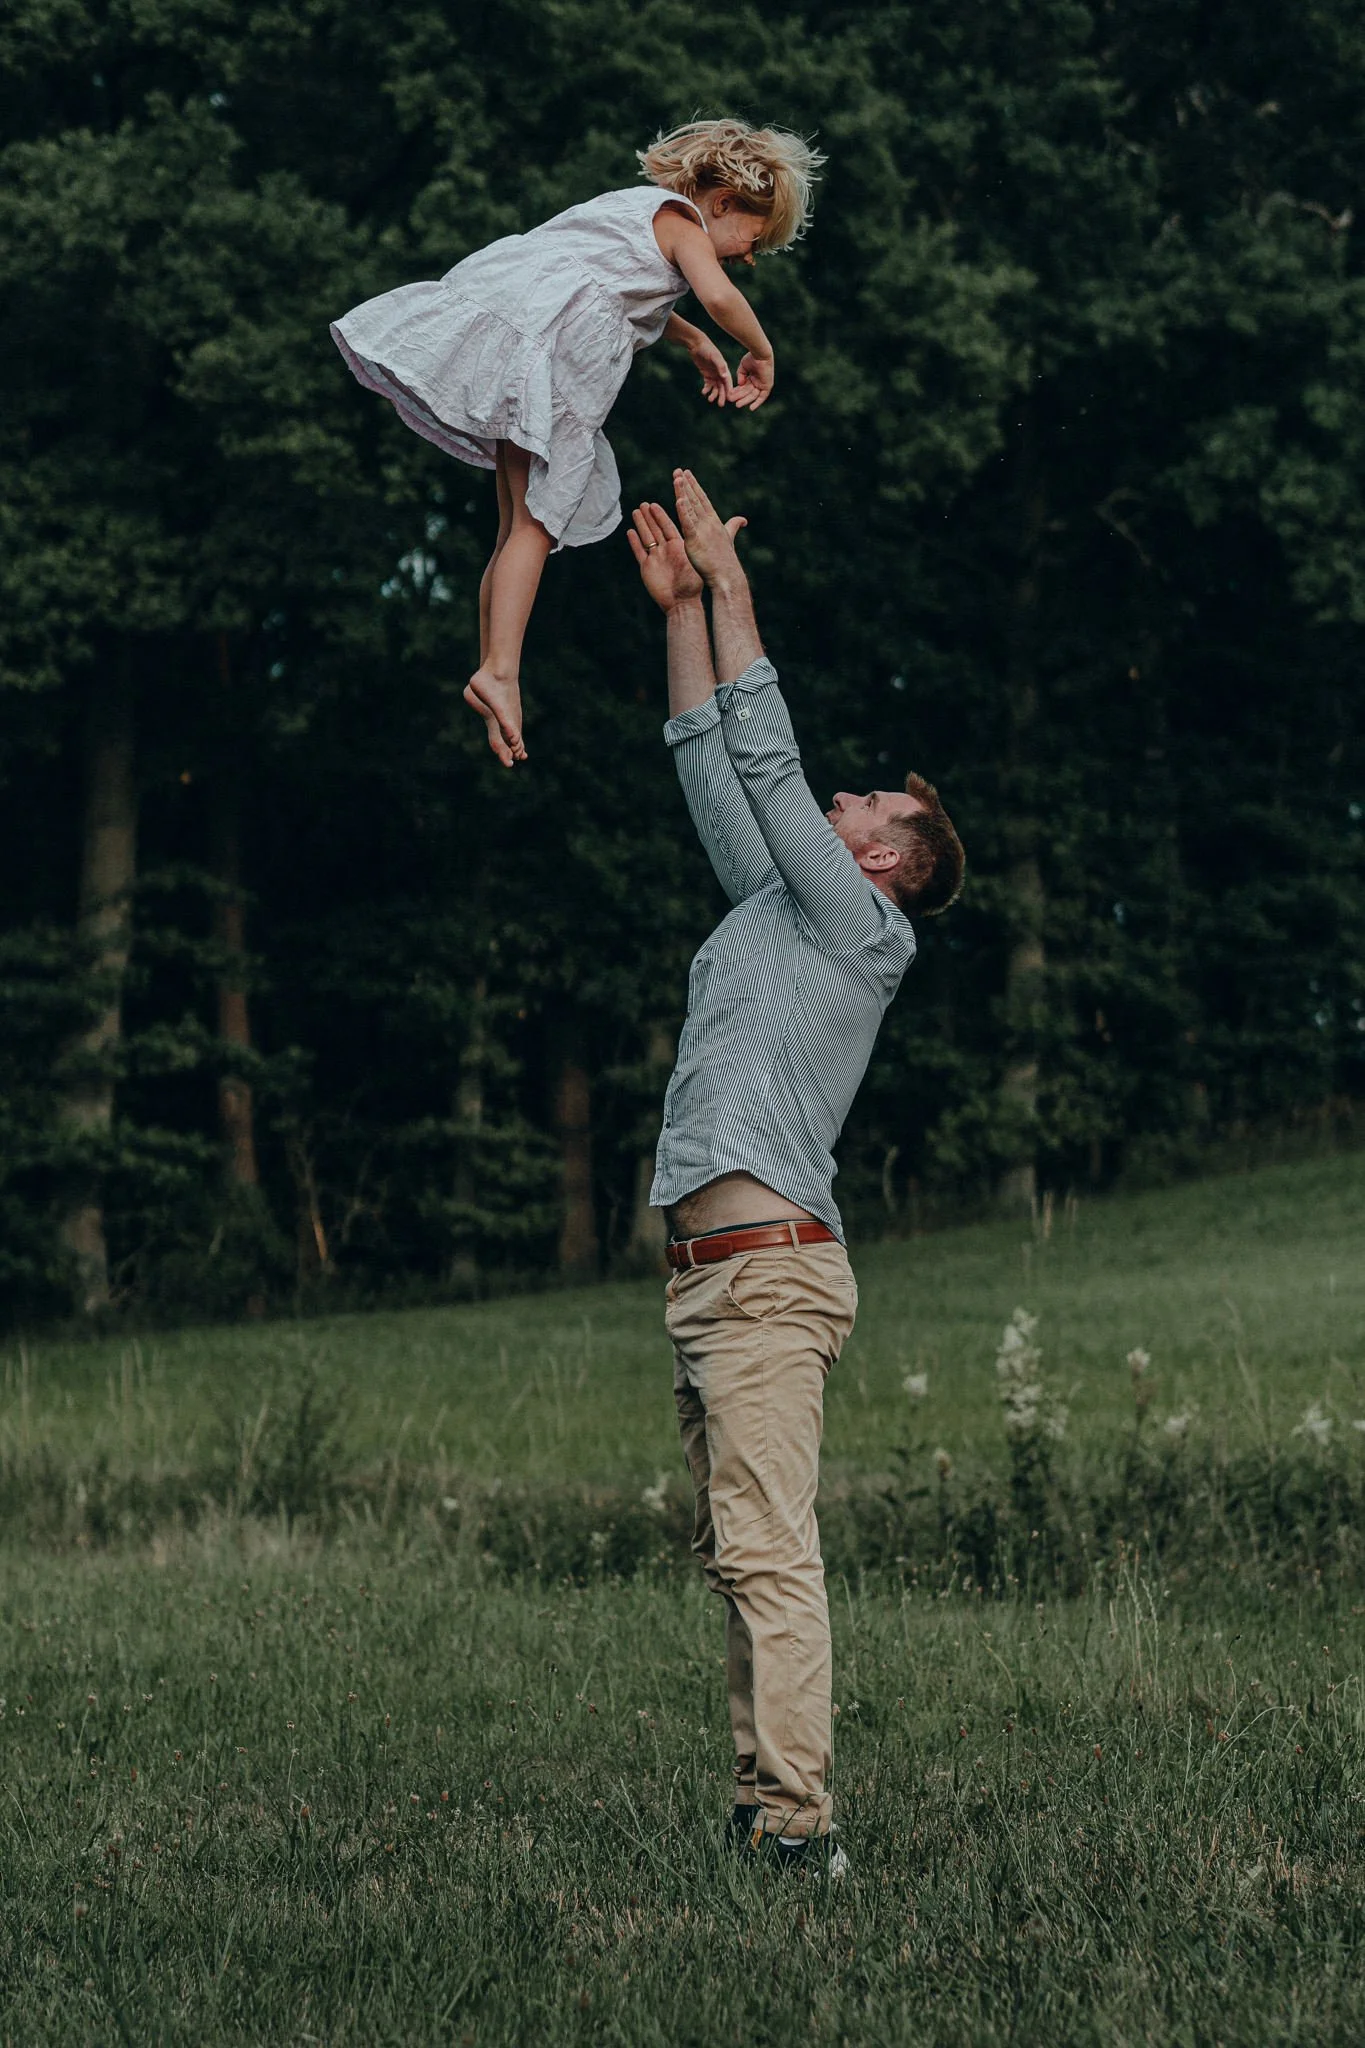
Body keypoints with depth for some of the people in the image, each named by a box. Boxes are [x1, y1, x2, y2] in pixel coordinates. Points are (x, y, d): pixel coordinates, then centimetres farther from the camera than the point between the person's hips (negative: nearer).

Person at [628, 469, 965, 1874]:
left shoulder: (864, 933, -2)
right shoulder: (768, 909, 21)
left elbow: (765, 760, -5)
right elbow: (713, 768, 25)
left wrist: (731, 585, 0)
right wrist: (679, 608, 22)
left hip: (768, 1271, -10)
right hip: (711, 1276, 10)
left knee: (768, 1550, -16)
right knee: (736, 1556, 7)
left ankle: (795, 1824, -21)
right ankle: (759, 1809, 9)